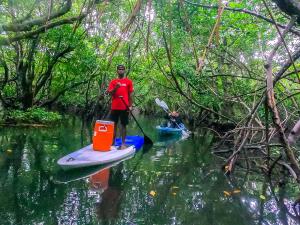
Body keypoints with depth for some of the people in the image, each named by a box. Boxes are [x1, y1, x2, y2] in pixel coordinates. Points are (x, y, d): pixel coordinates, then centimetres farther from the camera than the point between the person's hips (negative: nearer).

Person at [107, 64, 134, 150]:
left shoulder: (128, 81, 6)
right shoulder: (113, 81, 10)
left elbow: (130, 95, 4)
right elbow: (110, 93, 2)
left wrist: (130, 106, -2)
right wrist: (116, 87, -16)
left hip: (124, 107, -2)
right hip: (114, 107, 2)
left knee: (123, 125, 3)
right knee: (114, 125, 7)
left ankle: (123, 143, 8)